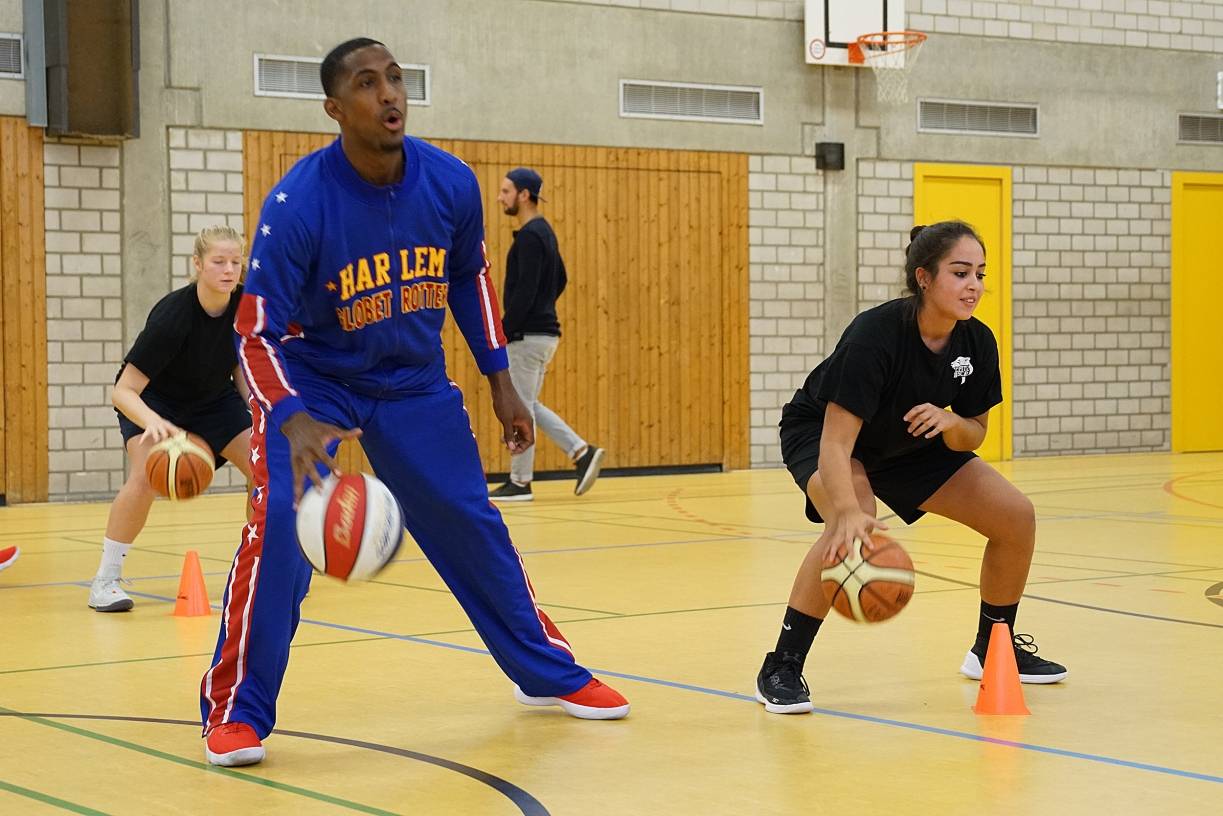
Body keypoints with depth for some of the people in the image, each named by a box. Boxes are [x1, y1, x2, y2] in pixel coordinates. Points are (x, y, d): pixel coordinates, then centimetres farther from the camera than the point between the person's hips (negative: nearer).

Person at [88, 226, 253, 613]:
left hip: (214, 399, 5)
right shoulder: (172, 314, -35)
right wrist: (153, 421, -54)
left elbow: (241, 369, -3)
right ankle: (105, 581, -15)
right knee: (147, 476, -28)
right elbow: (122, 391, -35)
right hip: (153, 400, -5)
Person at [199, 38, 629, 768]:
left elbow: (471, 278, 6)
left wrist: (499, 379, 6)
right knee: (281, 526, -22)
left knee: (473, 525, 7)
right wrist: (295, 422, -44)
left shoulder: (452, 184, -15)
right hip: (313, 382, -4)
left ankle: (549, 674, 25)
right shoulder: (299, 203, -28)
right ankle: (236, 714, -8)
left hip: (416, 381, 4)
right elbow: (256, 333, -27)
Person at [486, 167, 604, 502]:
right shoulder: (544, 232, 14)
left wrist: (502, 332, -19)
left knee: (520, 408, -2)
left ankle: (519, 483, 5)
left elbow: (525, 291, -22)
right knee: (528, 405, 16)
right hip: (543, 330, 10)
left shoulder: (529, 236, -16)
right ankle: (581, 451, 10)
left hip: (528, 336, -10)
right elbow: (560, 279, 23)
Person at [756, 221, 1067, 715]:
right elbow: (837, 440, -41)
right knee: (854, 526, -37)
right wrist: (849, 511, -57)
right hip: (818, 432, -6)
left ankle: (993, 650, 19)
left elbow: (975, 434, -4)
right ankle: (780, 670, -25)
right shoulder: (874, 335, -35)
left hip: (909, 446, 6)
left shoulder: (977, 343, -16)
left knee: (1016, 516, -4)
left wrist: (951, 423, -28)